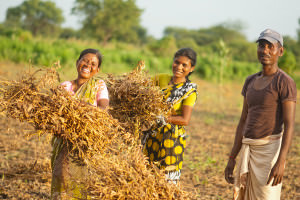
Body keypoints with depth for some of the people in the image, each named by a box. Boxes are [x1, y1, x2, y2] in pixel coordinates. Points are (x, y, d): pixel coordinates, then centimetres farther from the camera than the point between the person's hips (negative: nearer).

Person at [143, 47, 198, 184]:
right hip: (152, 136, 4)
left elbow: (185, 120, -14)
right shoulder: (161, 79, 8)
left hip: (172, 138, -4)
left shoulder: (190, 90, -5)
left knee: (167, 180, -4)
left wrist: (162, 118, -23)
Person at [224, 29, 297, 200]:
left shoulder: (285, 82, -9)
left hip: (270, 150, -7)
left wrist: (281, 162, -23)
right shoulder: (251, 82, 13)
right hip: (248, 150, 7)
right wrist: (232, 158, 12)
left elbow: (289, 125, -15)